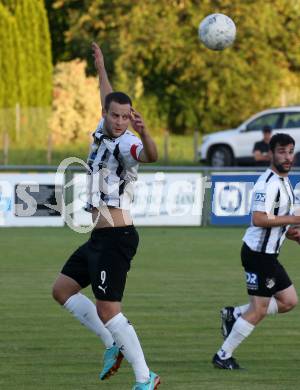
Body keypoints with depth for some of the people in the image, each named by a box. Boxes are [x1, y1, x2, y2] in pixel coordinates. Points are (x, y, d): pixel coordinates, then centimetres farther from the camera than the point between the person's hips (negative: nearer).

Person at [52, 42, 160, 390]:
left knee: (107, 310, -12)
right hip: (100, 238, 10)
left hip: (116, 238, -10)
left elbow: (151, 156, -39)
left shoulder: (126, 143, -15)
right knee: (62, 289, 15)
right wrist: (100, 67, 45)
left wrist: (143, 133, -59)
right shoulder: (104, 132, 9)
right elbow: (107, 99, 30)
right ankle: (113, 345, 16)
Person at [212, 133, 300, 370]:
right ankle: (223, 356, 5)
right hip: (258, 252, -10)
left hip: (268, 254, 10)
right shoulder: (268, 183, -19)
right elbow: (259, 219, -28)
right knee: (258, 310, -5)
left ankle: (234, 314, 18)